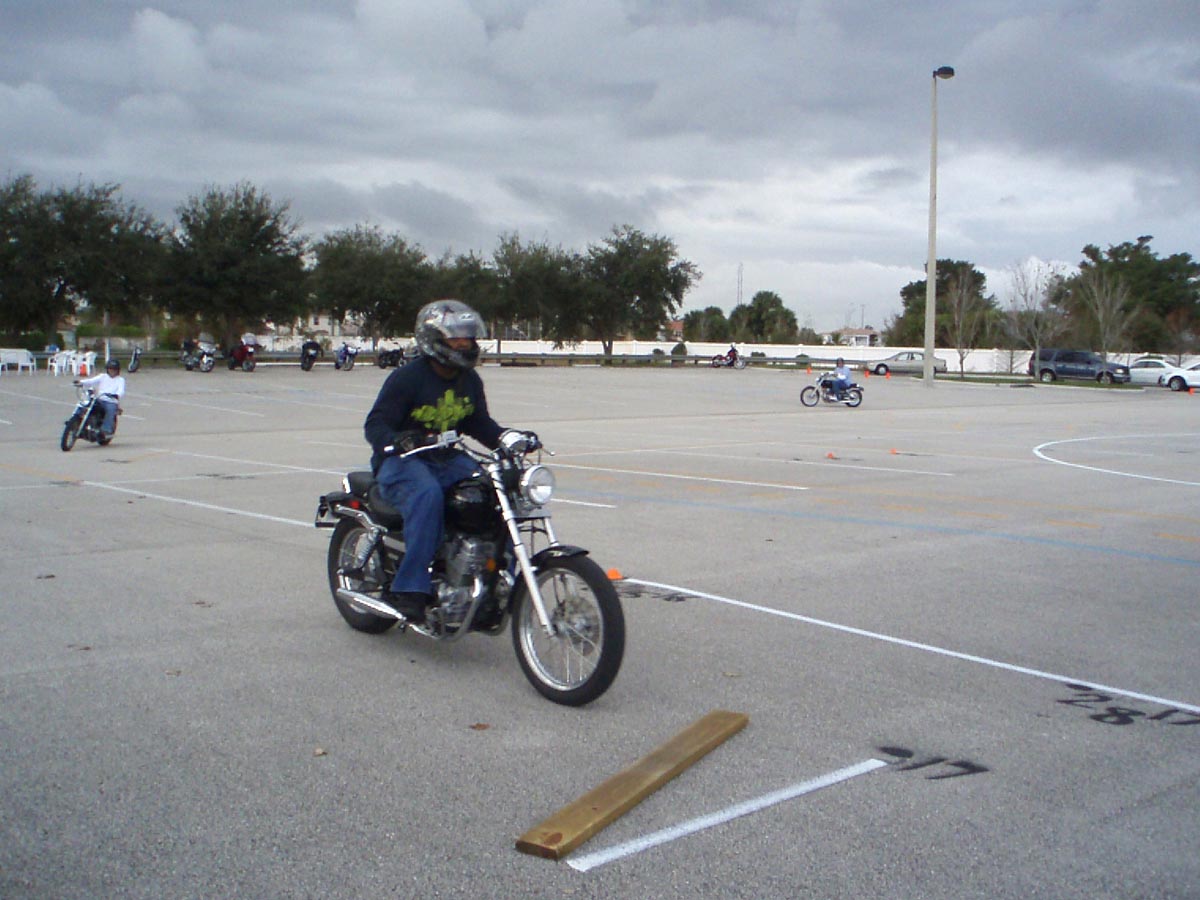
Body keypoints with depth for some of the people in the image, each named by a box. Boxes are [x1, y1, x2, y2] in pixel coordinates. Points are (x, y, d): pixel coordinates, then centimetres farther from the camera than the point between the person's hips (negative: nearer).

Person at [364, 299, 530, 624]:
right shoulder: (407, 378, -12)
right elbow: (375, 423, -15)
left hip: (447, 459, 6)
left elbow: (478, 423, 18)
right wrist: (396, 440, -37)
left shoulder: (470, 380, 10)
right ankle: (409, 589, -37)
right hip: (402, 462, -6)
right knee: (427, 495, -39)